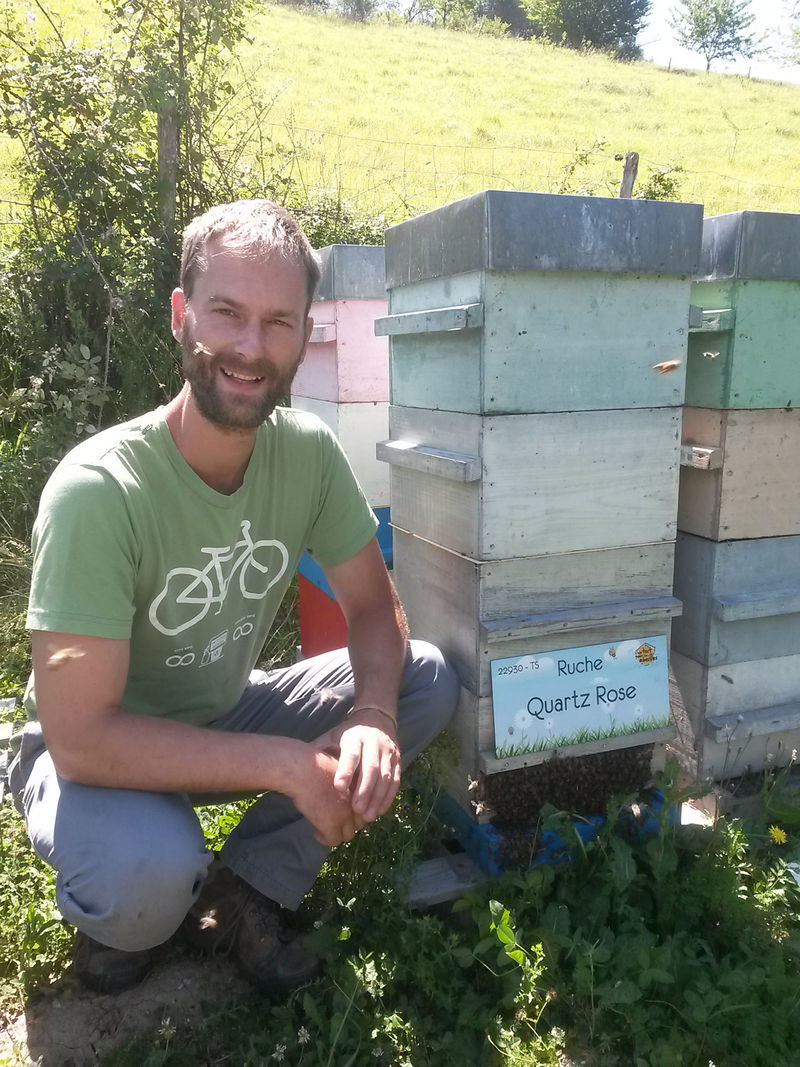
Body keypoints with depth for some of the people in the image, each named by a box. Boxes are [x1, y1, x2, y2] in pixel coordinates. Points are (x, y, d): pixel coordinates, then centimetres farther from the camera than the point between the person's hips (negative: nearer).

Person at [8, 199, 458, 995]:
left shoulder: (309, 451, -15)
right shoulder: (97, 490, -30)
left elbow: (373, 607, -7)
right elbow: (81, 740, -30)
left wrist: (373, 712, -28)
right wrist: (289, 764, -31)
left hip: (225, 719, 5)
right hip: (98, 752, -4)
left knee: (427, 679, -12)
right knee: (152, 864, -37)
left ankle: (250, 887, 2)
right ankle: (117, 921, 4)